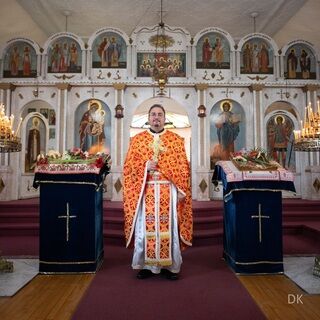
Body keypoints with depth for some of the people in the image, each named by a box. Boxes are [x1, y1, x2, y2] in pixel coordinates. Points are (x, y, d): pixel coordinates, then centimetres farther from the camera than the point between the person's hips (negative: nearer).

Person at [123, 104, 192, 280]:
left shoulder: (176, 140, 6)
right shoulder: (137, 139, 7)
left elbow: (183, 168, 3)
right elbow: (129, 167, 3)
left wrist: (180, 191, -5)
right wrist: (145, 166, -14)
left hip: (169, 192, 0)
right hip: (145, 192, 0)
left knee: (169, 228, 3)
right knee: (145, 228, 4)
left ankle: (170, 266, 17)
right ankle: (145, 265, 18)